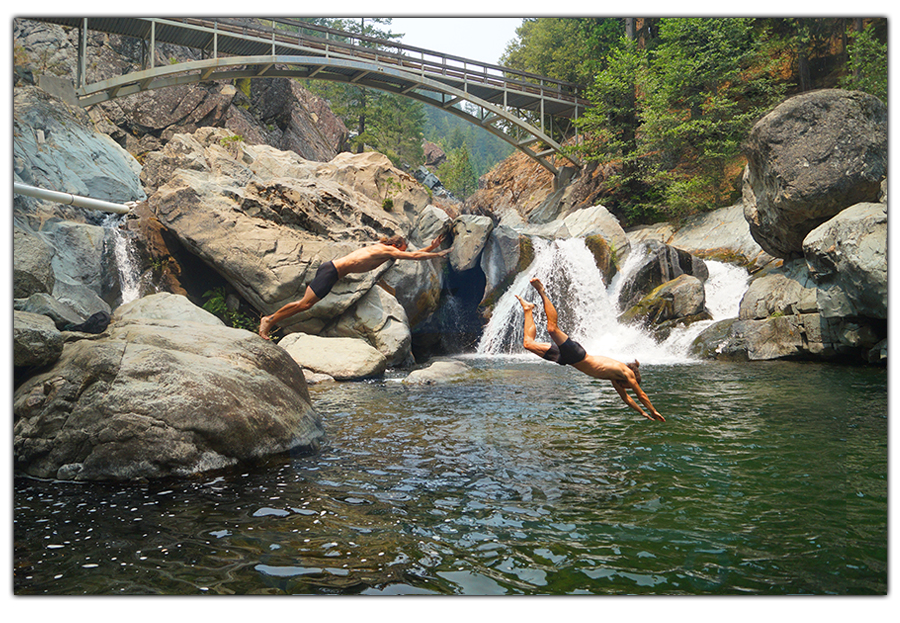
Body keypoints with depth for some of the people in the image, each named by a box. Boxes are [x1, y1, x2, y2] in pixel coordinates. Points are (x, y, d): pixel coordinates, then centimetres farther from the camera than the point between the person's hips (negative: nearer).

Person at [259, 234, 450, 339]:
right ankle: (269, 320, -8)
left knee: (305, 304, 7)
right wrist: (438, 254, -1)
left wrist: (431, 247, 25)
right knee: (305, 304, -13)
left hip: (331, 269, 9)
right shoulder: (386, 250, -9)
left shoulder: (382, 248, 17)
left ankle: (269, 320, 9)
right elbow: (413, 256, -10)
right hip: (332, 271, -9)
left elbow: (412, 254, 27)